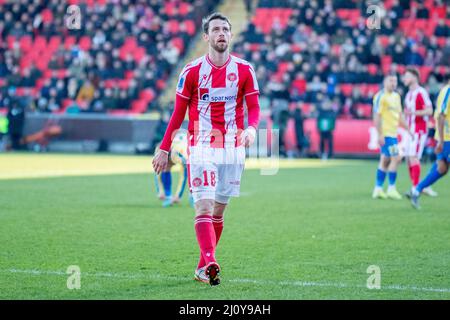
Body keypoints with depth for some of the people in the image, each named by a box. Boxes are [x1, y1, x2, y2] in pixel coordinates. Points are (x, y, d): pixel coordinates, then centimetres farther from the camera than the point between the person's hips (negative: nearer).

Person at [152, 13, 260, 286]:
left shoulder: (245, 70, 3)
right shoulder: (192, 71, -1)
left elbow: (253, 108, 2)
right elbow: (178, 112, 5)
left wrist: (251, 128, -21)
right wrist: (164, 149, 5)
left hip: (232, 148, 2)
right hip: (201, 148, -2)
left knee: (219, 210, 8)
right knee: (204, 206, -15)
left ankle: (203, 267, 19)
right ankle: (211, 264, -28)